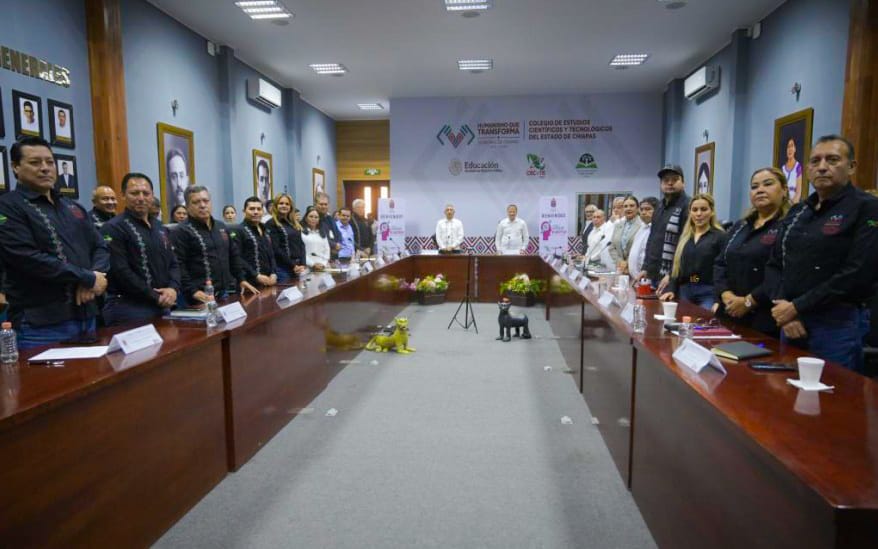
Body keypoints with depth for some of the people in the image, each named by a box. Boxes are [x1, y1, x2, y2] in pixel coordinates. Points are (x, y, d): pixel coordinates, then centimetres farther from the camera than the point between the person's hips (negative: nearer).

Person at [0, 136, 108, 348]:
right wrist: (88, 279, -14)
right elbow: (29, 259, -17)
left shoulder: (73, 207, 17)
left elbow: (100, 247, 12)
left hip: (85, 317, 7)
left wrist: (95, 275, -10)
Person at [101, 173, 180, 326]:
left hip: (162, 306, 7)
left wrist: (173, 288, -5)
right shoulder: (113, 228, -9)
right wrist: (155, 297, -15)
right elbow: (120, 271, -17)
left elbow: (173, 263, 15)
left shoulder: (159, 227, 15)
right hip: (128, 309, -7)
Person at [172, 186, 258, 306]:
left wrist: (241, 279, 15)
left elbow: (234, 255, 23)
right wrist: (192, 290, -22)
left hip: (225, 292, 7)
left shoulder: (221, 226, 16)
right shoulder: (182, 231, -6)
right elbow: (179, 265, -15)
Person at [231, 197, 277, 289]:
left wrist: (273, 273, 4)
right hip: (250, 282, -7)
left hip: (268, 282, 7)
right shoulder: (239, 231, -6)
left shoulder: (265, 231, 18)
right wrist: (256, 276, -20)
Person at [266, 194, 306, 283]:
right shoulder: (271, 224, -4)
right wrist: (292, 265, -13)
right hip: (282, 268, -6)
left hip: (297, 268, 6)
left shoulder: (295, 224, 16)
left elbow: (301, 244, 12)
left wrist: (302, 264, -4)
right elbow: (276, 249, -12)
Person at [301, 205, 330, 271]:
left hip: (322, 267, 5)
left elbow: (327, 250, 14)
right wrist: (313, 264, -11)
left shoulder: (322, 233, 19)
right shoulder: (301, 232, 1)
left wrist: (323, 264, -1)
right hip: (307, 267, -4)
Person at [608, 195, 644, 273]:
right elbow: (611, 247, 14)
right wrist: (620, 262, 0)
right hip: (620, 269, 5)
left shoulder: (643, 226, -5)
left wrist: (628, 263, -9)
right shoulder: (617, 225, 14)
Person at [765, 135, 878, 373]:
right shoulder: (797, 211, 13)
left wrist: (797, 307, -15)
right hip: (791, 322, 6)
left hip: (837, 325, -6)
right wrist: (784, 308, -6)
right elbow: (774, 264, 10)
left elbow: (858, 273, -16)